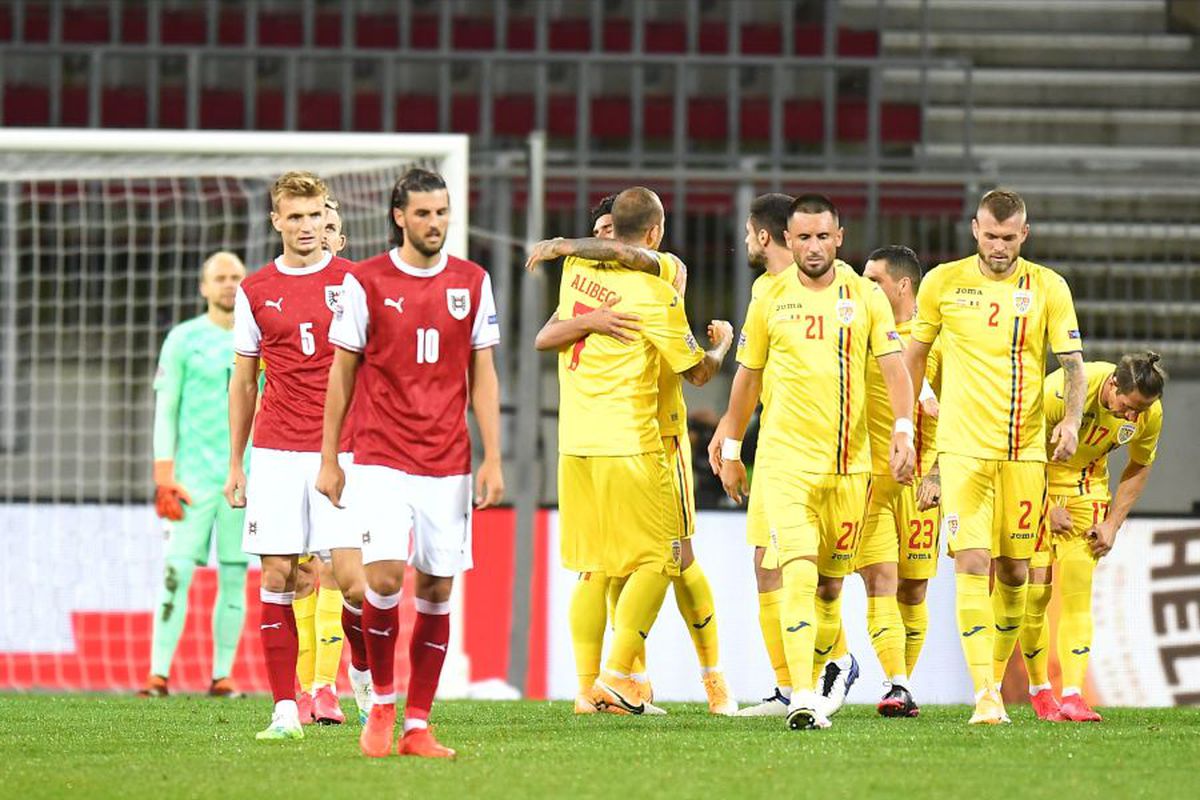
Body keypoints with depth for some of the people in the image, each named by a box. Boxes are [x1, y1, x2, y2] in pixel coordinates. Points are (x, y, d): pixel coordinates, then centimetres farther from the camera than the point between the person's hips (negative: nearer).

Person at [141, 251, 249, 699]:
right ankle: (159, 674, -8)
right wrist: (164, 478, -7)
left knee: (234, 578, 2)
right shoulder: (184, 340, 2)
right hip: (194, 473, -2)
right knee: (177, 573, -9)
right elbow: (165, 412, 1)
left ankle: (222, 677, 7)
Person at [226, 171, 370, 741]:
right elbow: (243, 382, 15)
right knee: (276, 580, -2)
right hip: (276, 454, 2)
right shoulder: (255, 291, 9)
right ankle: (285, 710, 2)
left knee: (351, 578, -10)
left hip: (340, 452, -2)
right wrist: (235, 464, 12)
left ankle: (366, 672, 17)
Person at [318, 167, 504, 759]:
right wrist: (329, 460, 3)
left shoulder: (472, 283, 7)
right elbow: (341, 374, 5)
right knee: (384, 580, -15)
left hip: (449, 464, 3)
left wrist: (492, 459, 2)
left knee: (436, 589, 1)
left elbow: (482, 376, 9)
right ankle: (382, 704, 5)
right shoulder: (364, 282, 0)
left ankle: (418, 726, 6)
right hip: (381, 460, -3)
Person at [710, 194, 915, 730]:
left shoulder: (865, 296, 4)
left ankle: (827, 659, 32)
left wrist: (904, 432, -14)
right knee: (799, 574, -17)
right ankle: (802, 697, -22)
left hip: (849, 461, 2)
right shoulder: (769, 300, 5)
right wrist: (730, 449, 18)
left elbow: (894, 368, 1)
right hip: (785, 459, -1)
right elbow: (748, 378, 14)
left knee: (831, 583, 7)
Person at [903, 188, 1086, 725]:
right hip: (962, 446, -2)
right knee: (972, 563, -14)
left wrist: (1071, 419, -16)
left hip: (1026, 448, 2)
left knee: (1014, 571, 6)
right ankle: (985, 696, -19)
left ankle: (997, 678, 22)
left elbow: (1072, 362, 1)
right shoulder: (943, 283, 1)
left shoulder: (1048, 287, 2)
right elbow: (915, 354, 13)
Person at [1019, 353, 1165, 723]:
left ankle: (1072, 695, -15)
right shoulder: (1063, 390, -31)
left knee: (1078, 593, -10)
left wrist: (1112, 525, -4)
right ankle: (1038, 690, 12)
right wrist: (1049, 508, -17)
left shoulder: (1150, 414, -16)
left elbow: (1139, 468, 4)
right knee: (1035, 591, -7)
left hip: (1087, 486, 3)